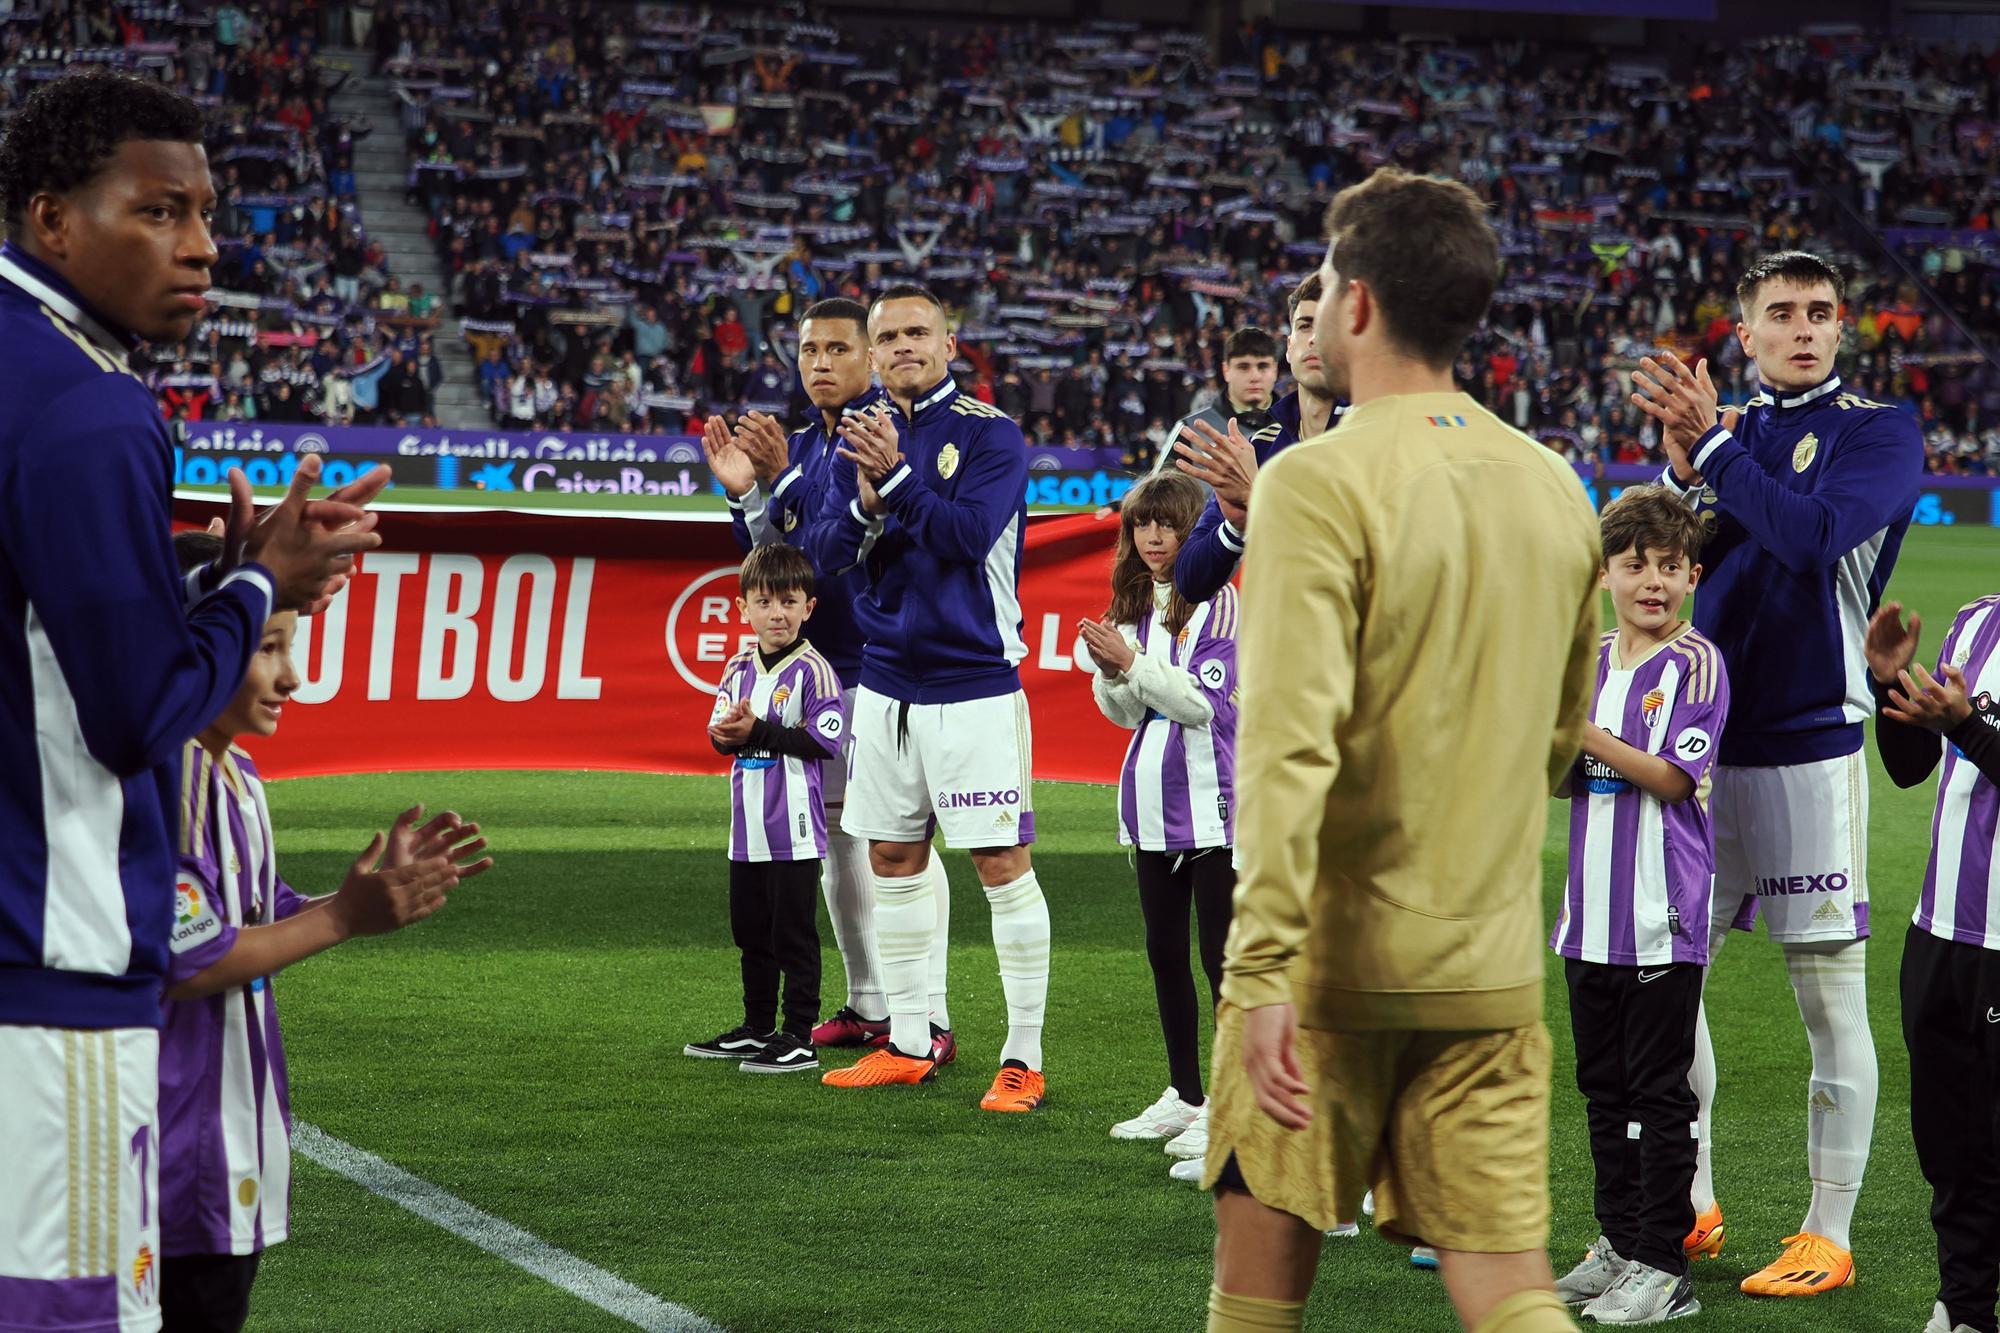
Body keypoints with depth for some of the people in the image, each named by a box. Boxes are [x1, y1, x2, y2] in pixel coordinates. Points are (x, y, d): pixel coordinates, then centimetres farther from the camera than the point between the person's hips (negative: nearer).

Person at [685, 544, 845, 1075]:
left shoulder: (812, 670, -10)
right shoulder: (739, 669, 12)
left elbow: (826, 740, -18)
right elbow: (720, 730, 12)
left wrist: (758, 731, -17)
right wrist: (725, 733, -12)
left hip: (794, 828, -7)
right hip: (747, 827, 7)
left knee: (793, 934, -2)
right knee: (751, 933, 16)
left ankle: (799, 1038, 3)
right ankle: (757, 1029, 27)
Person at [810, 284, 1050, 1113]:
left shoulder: (989, 434, -7)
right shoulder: (863, 438, 10)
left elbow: (968, 536, -19)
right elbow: (824, 552, 4)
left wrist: (897, 476, -25)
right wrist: (866, 505, -15)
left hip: (973, 684, -6)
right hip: (886, 681, 6)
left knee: (1002, 861, -6)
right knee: (893, 860, 11)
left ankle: (1024, 1058, -3)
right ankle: (908, 1044, 21)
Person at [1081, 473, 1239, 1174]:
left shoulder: (1218, 603, -9)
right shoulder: (1134, 605, 13)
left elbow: (1206, 701, -15)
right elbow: (1125, 712, 13)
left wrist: (1133, 662, -19)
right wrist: (1111, 673, -6)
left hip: (1212, 800, -7)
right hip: (1154, 803, 8)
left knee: (1222, 957, -6)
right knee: (1164, 952, 12)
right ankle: (1185, 1097, 22)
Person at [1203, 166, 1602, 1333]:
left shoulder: (1321, 483, -12)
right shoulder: (1557, 491, 8)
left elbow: (1290, 743, -21)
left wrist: (1262, 968, -23)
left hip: (1337, 961, -5)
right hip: (1496, 966, 5)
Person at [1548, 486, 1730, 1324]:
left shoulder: (1695, 664, -8)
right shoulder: (1587, 663, 11)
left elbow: (1674, 777, -14)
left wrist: (1584, 732, -20)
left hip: (1665, 917, -7)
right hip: (1593, 914, 7)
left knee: (1659, 1092, -2)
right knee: (1603, 1088, 13)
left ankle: (1663, 1267, 2)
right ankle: (1617, 1245, 24)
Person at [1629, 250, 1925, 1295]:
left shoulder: (1879, 432, -2)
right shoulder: (1726, 427, 14)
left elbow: (1812, 536, -19)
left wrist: (1712, 443, -15)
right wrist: (1683, 462, -10)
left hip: (1809, 735, -6)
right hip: (1699, 736, 6)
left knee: (1831, 994, -3)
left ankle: (1829, 1237, 2)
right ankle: (1691, 1208, 22)